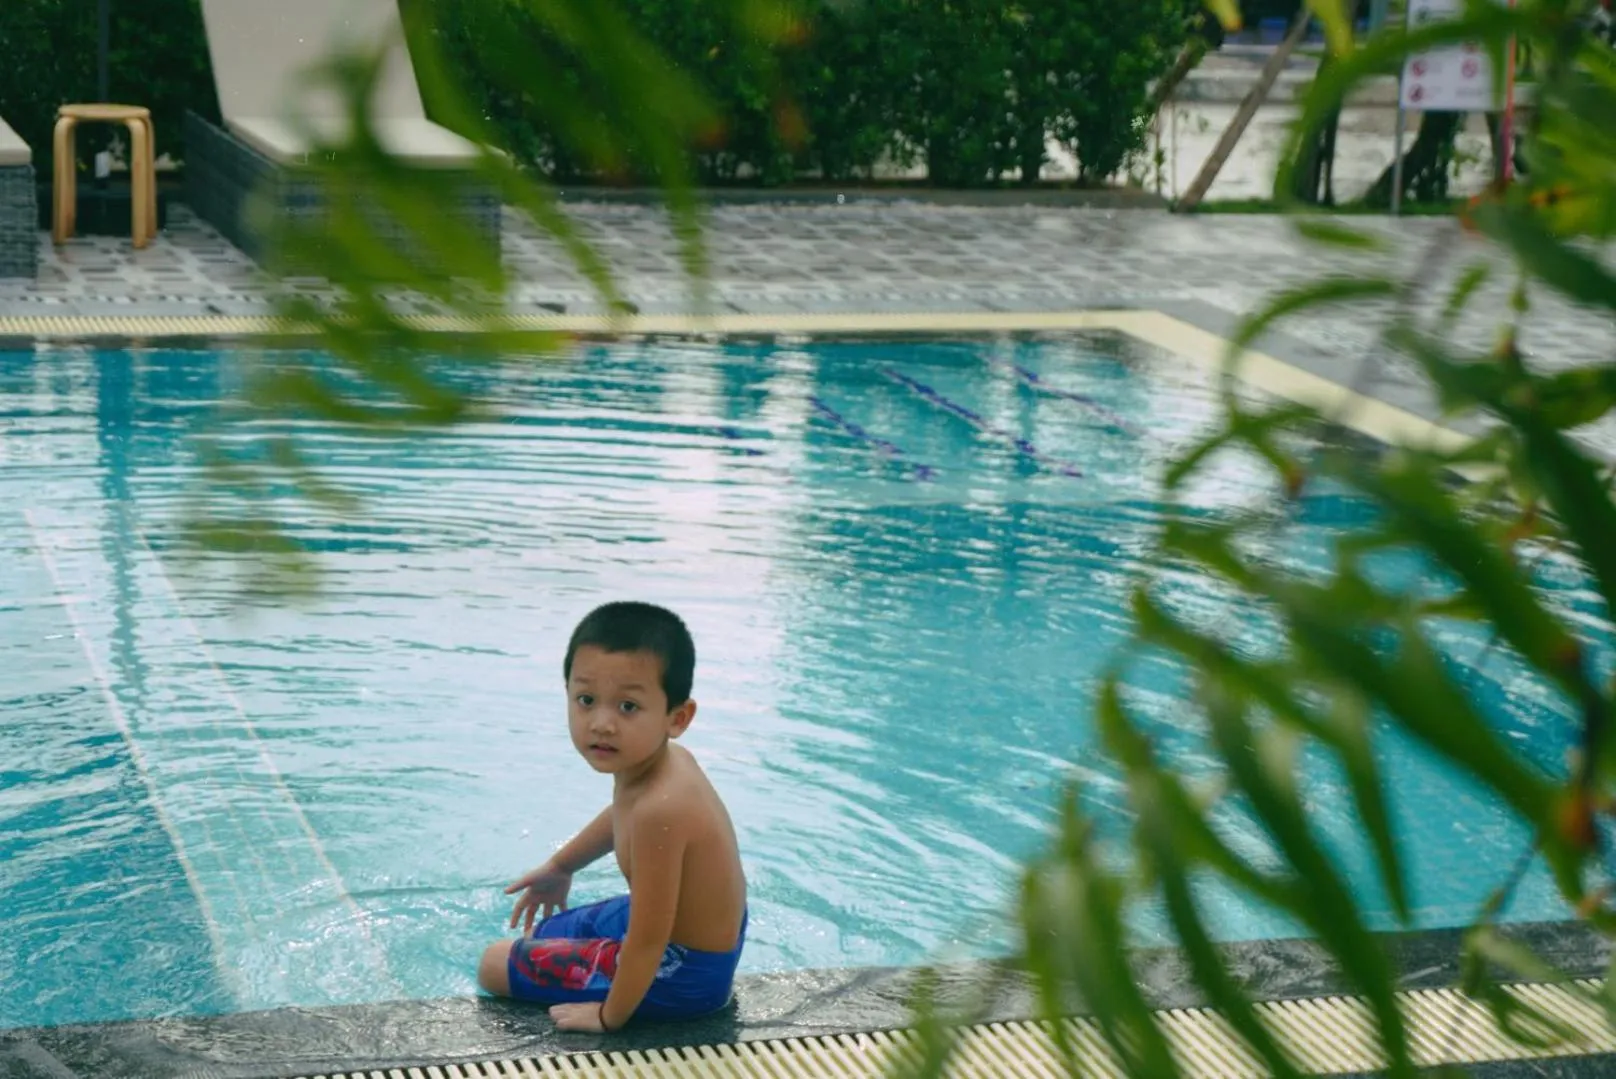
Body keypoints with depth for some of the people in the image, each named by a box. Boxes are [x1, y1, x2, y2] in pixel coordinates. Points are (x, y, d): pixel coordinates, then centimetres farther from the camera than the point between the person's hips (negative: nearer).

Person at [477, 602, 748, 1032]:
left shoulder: (659, 808, -37)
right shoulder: (664, 760, -8)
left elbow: (648, 942, -30)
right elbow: (623, 817, 18)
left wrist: (609, 1016, -15)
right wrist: (559, 866, 32)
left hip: (681, 973, -9)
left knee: (496, 965, 5)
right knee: (540, 933, 30)